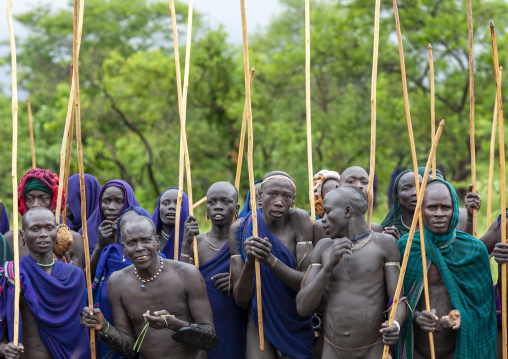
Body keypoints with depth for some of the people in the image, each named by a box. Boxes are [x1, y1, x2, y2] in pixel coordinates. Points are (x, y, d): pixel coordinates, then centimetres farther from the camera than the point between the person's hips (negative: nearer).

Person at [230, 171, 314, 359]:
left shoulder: (299, 220, -11)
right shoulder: (240, 229, -8)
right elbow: (241, 300, -10)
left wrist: (270, 260, -31)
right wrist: (249, 262, -28)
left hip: (298, 324, 0)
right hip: (261, 320, 0)